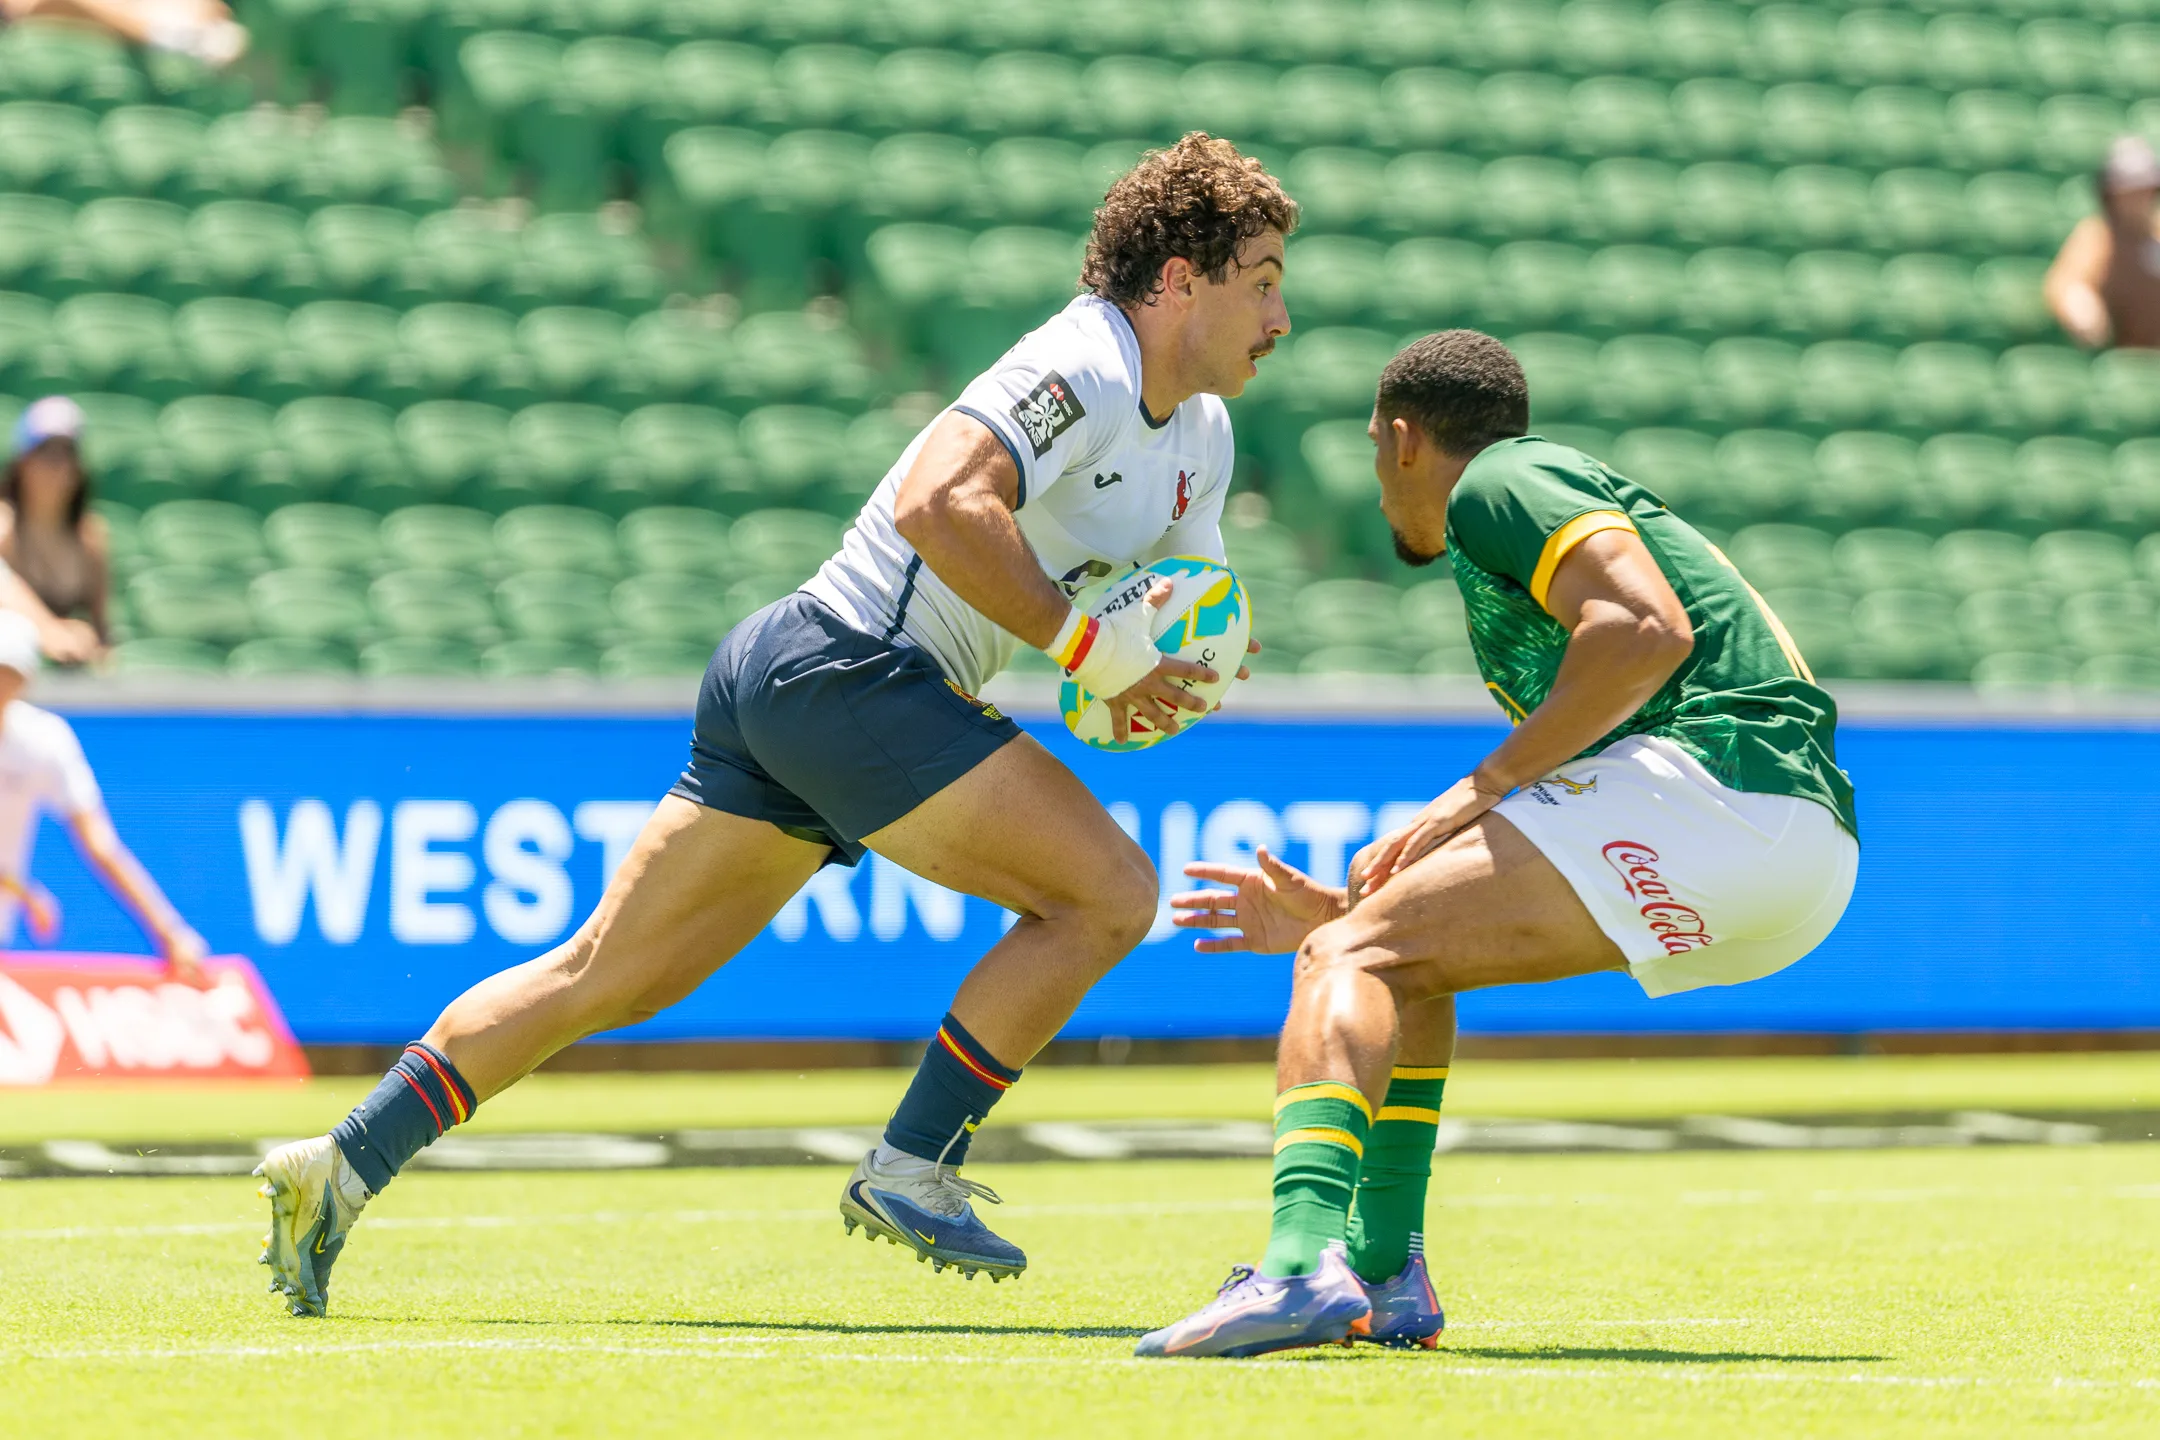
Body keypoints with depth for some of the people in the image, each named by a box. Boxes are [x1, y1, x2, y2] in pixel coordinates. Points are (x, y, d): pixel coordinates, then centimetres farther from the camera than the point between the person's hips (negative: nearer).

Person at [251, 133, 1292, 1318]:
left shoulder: (1199, 438, 16)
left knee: (605, 975, 10)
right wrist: (1088, 647, -25)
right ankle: (911, 1169, -6)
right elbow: (937, 505, -30)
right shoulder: (1081, 369, -15)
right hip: (846, 669, -10)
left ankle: (342, 1167, 11)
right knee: (1106, 891, -13)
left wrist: (1162, 674, -1)